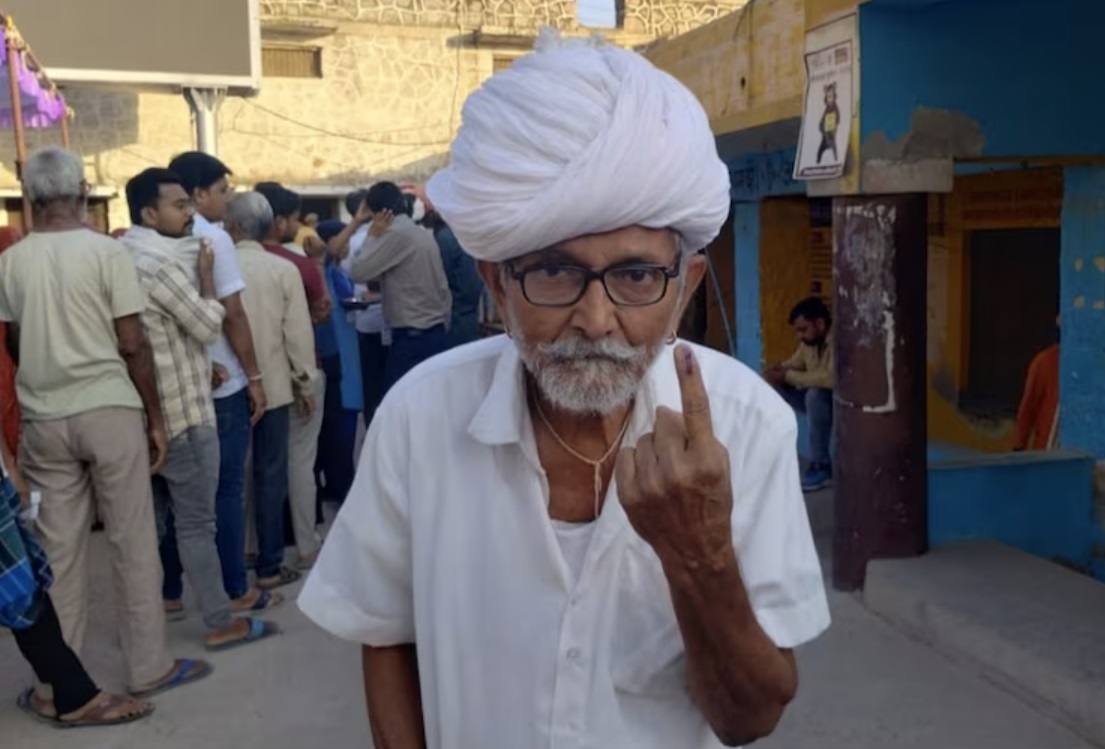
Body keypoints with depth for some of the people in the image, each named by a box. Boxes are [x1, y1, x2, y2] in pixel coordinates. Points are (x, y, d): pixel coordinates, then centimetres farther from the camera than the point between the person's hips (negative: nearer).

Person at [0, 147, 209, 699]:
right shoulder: (106, 251, -7)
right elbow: (132, 343, -8)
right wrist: (155, 416, 0)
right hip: (109, 410, -3)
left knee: (57, 548, 10)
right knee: (133, 542, 6)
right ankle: (149, 667, 14)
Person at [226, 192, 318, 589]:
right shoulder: (284, 270, -7)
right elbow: (299, 333, -7)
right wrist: (305, 383, 3)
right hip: (272, 385, -2)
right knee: (270, 475, 5)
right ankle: (269, 566, 9)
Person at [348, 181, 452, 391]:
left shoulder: (396, 234, -12)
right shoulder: (423, 233, 15)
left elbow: (359, 271, -11)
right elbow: (443, 289, 17)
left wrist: (373, 236, 1)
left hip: (412, 338, -9)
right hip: (435, 334, 9)